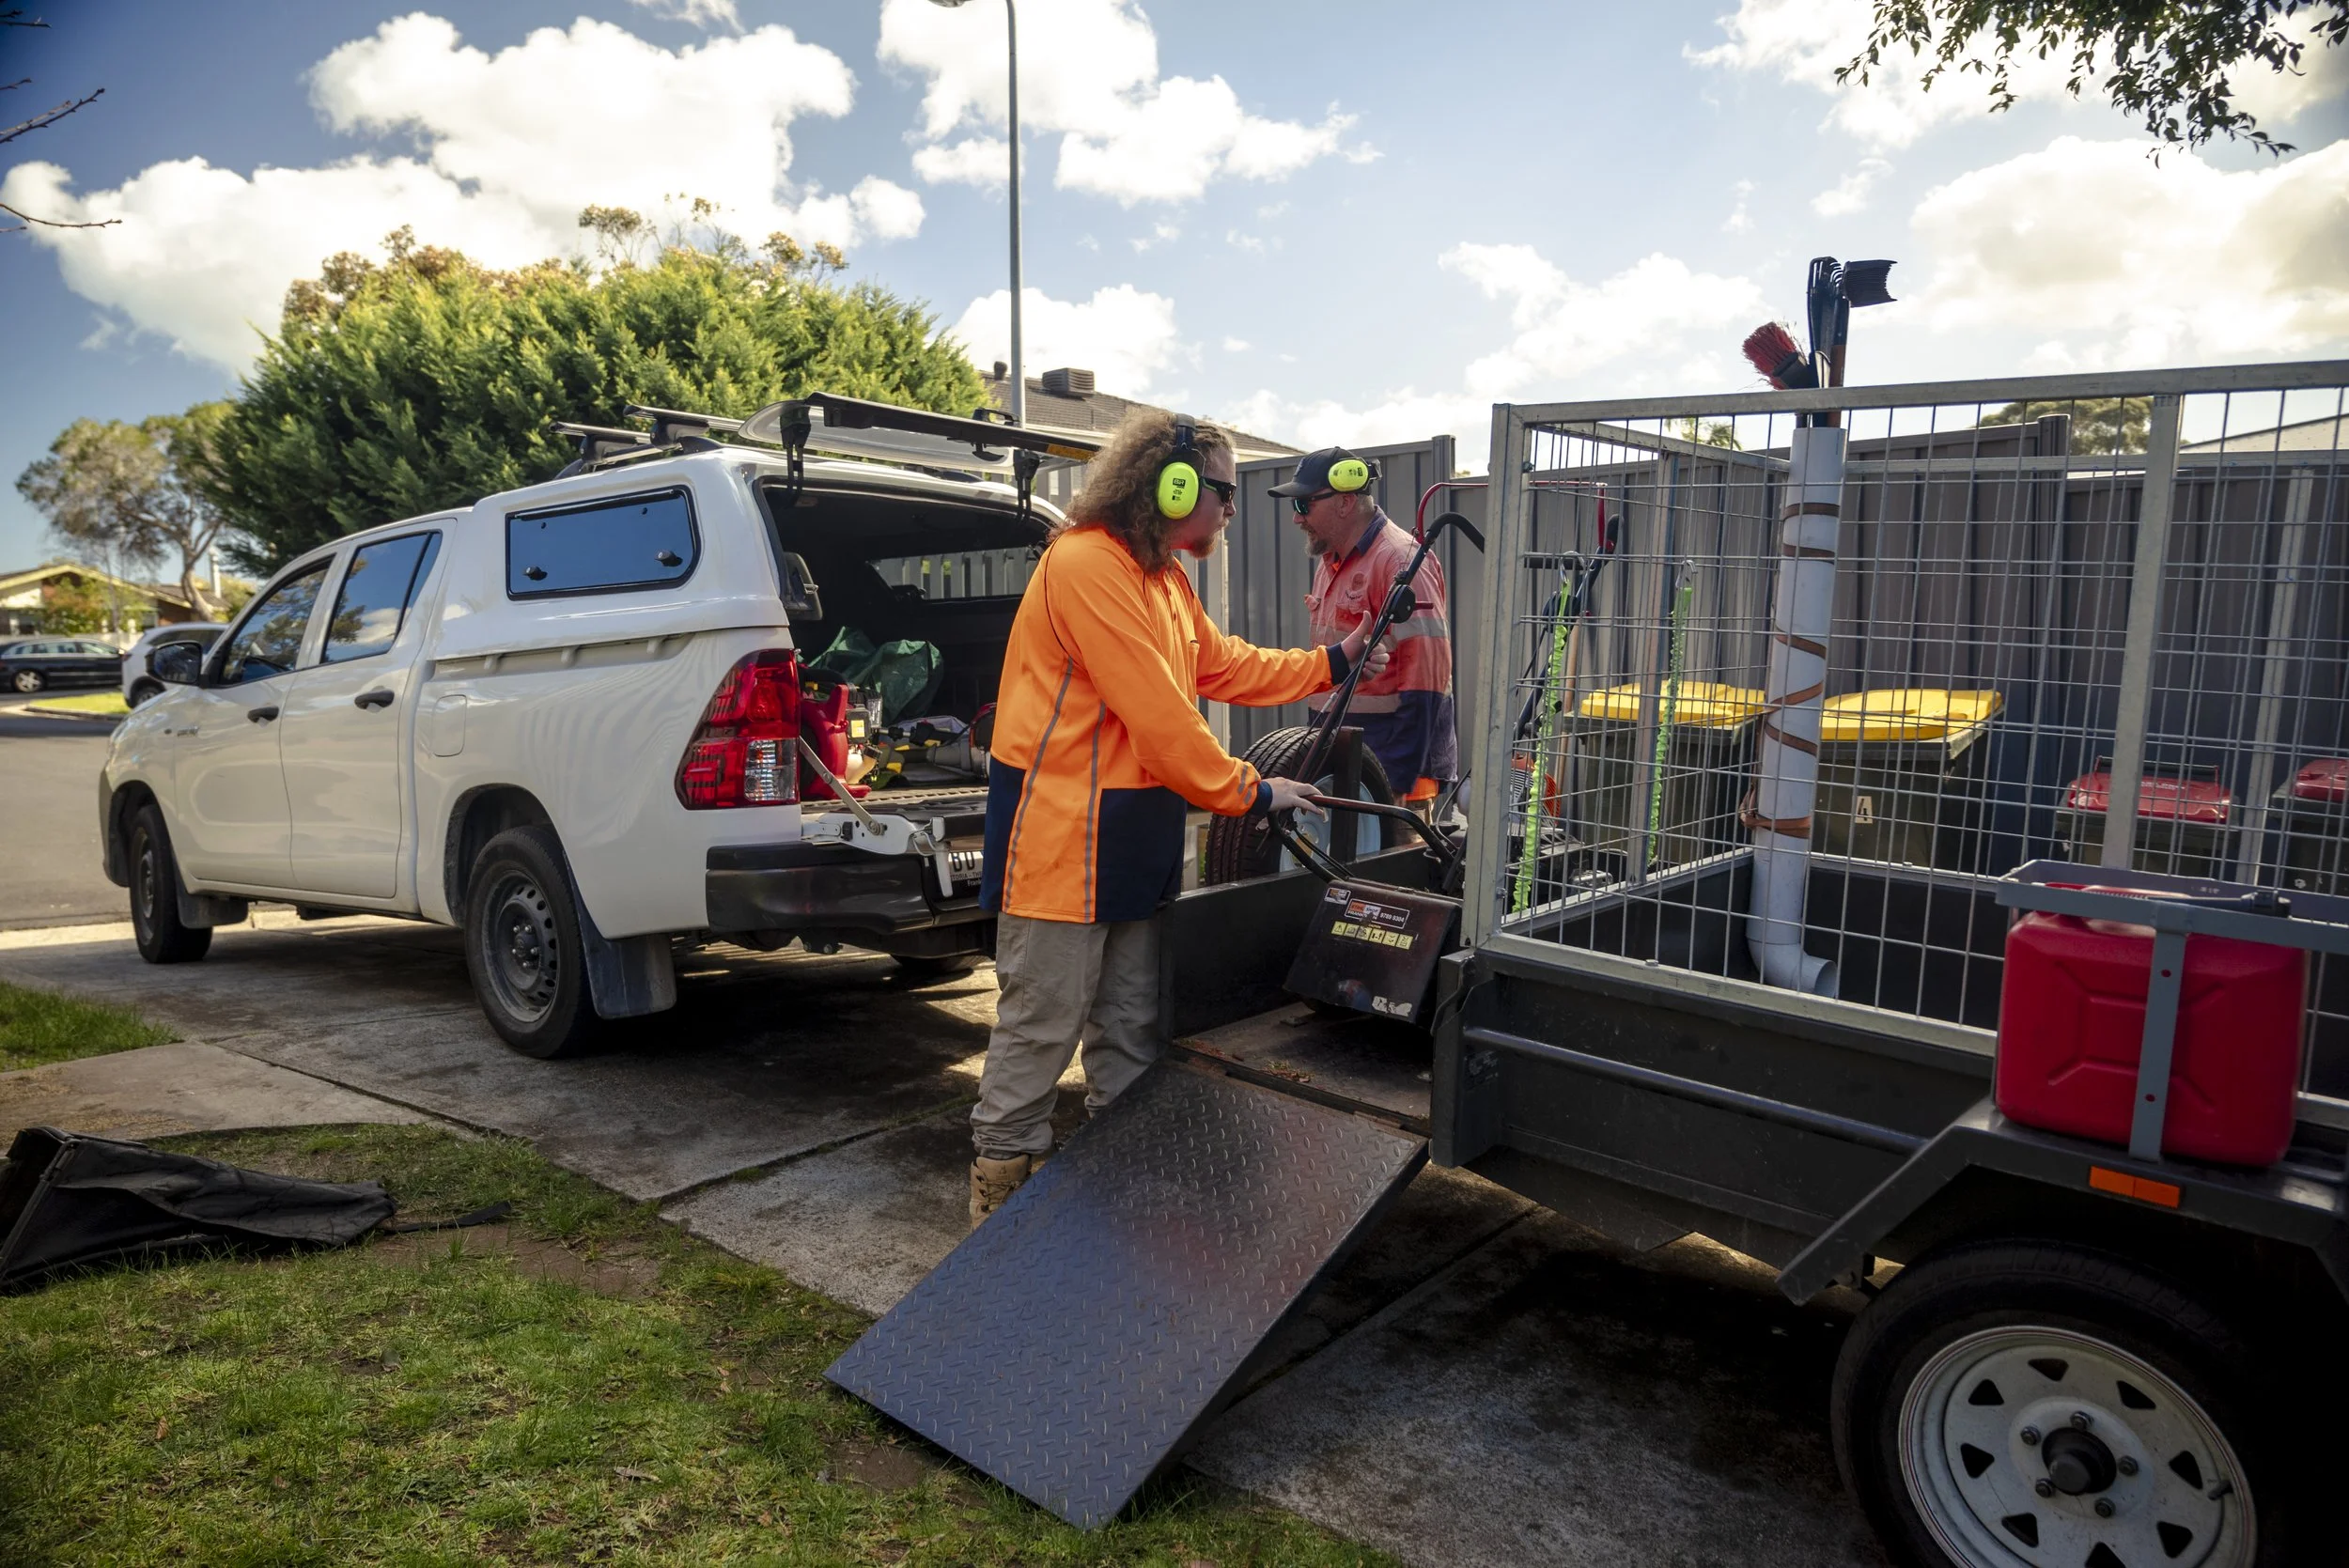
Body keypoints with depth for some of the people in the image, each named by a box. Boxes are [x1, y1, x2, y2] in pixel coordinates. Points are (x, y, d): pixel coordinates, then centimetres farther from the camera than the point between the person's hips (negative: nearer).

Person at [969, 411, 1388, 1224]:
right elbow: (1156, 713, -21)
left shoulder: (1164, 578, 15)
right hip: (1061, 830, -10)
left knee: (1131, 1024, 16)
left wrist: (1334, 663, 20)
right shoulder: (1086, 565, -18)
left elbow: (1227, 666, 21)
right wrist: (1246, 792, -13)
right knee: (1040, 1025, 0)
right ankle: (1002, 1184, 16)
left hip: (1135, 835, 10)